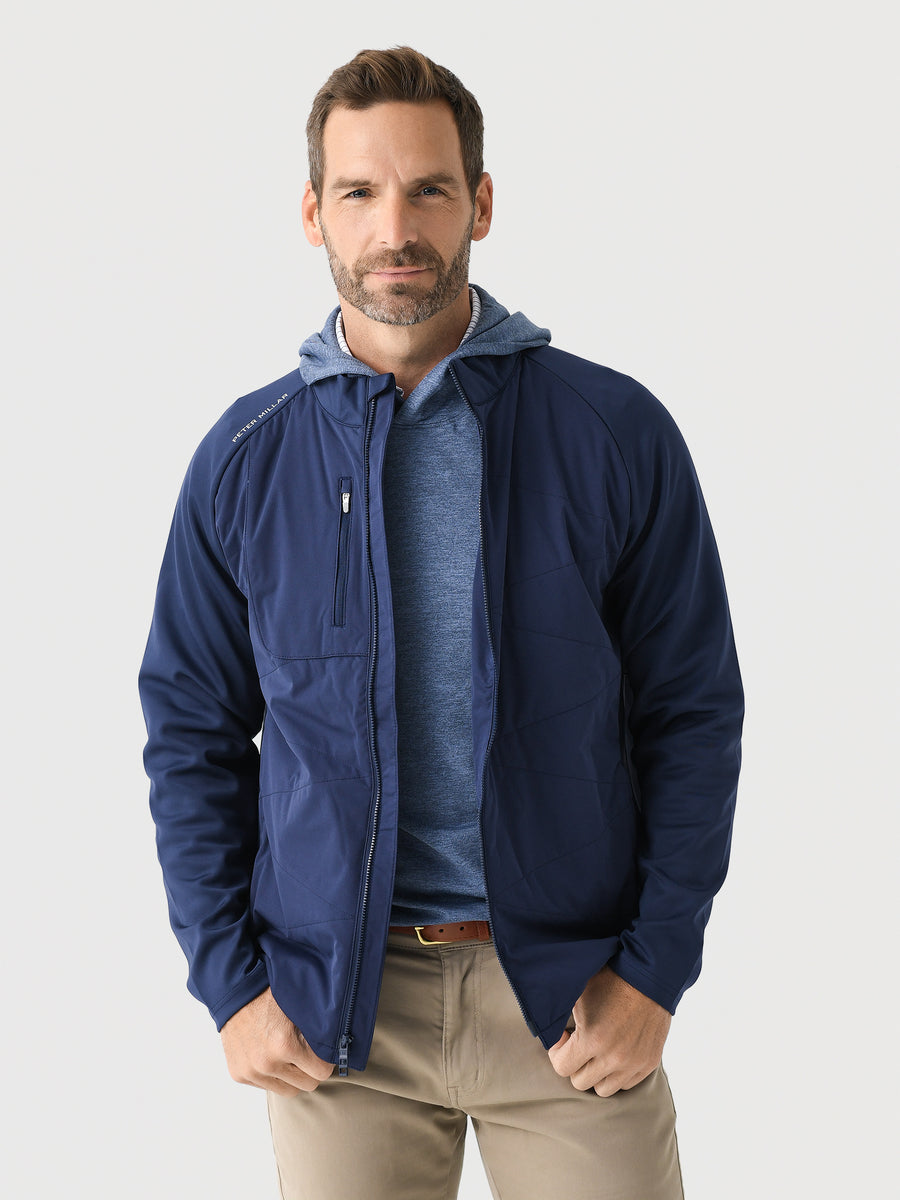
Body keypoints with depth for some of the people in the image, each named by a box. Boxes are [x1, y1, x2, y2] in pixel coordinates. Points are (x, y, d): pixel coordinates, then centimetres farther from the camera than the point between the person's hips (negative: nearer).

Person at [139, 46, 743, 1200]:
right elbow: (190, 729, 6)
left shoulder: (617, 432, -4)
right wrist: (229, 979, 0)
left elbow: (694, 708, -1)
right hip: (331, 1009, 1)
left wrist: (654, 969, -6)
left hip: (572, 994, -1)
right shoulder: (244, 459, 1)